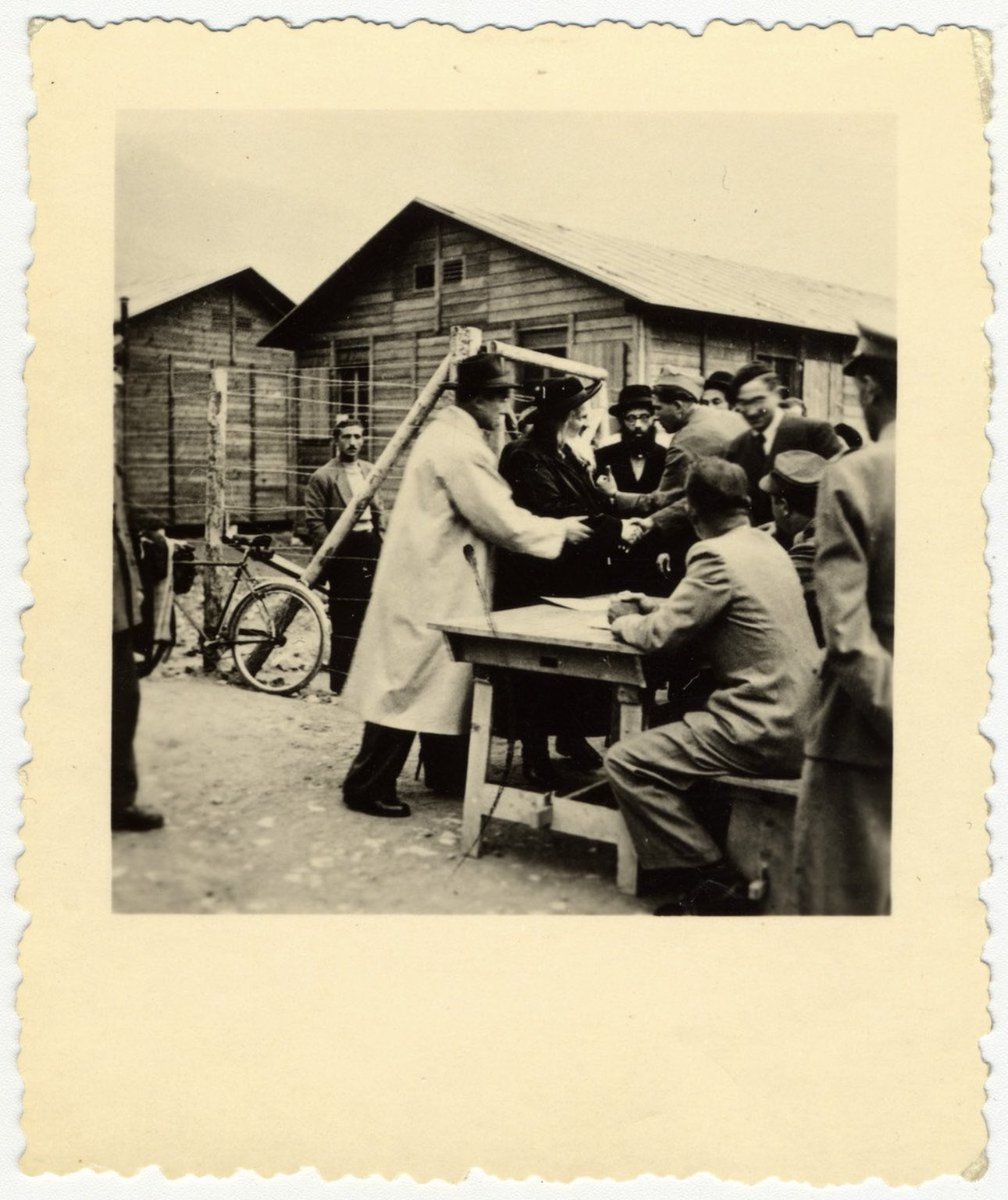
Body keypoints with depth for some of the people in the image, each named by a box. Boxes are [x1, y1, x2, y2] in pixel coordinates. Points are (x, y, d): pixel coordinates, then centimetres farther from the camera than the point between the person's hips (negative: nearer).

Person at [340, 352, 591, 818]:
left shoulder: (445, 432, 13)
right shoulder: (461, 447, -19)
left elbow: (480, 512, 18)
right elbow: (501, 521, -18)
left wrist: (548, 526, 13)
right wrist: (559, 529, -5)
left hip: (434, 578, 11)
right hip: (432, 584, -11)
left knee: (441, 674, 17)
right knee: (414, 679, -5)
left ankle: (446, 772, 28)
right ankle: (367, 784, 3)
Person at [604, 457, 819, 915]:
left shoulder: (718, 556, -15)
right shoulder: (766, 544, 12)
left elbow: (660, 636, -14)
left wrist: (623, 621, 6)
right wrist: (658, 605, 16)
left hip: (765, 732, -10)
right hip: (801, 720, 10)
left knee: (624, 762, -8)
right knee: (670, 732, 26)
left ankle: (718, 883, -3)